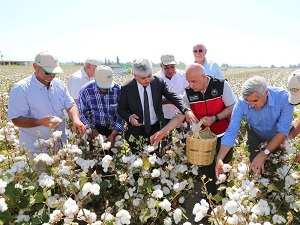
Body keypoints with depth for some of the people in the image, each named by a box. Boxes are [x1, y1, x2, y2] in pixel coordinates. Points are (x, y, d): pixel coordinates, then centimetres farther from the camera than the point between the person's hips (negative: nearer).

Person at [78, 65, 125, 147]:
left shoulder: (118, 90, -15)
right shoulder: (85, 90, -13)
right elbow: (82, 113, -5)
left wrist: (113, 134, -16)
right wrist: (93, 130, -13)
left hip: (114, 129, 0)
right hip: (94, 128, 0)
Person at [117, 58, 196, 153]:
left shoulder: (158, 82, -10)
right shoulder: (126, 88, -13)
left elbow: (172, 96, -17)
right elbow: (121, 109, -3)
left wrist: (186, 110, -33)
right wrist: (129, 117, -25)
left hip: (156, 128, 2)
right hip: (137, 131, -1)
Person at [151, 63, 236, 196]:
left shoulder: (221, 85, -16)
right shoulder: (189, 93, -10)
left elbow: (233, 108, -11)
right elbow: (179, 116, -9)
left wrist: (214, 118, -25)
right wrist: (163, 132, -19)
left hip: (224, 135, -1)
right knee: (207, 169, 8)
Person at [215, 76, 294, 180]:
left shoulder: (283, 97, -36)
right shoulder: (242, 103, -33)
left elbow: (283, 131, -34)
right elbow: (231, 132, -32)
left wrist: (264, 153, -41)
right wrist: (219, 159, -41)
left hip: (276, 135, 0)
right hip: (255, 134, 0)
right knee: (254, 167, 2)